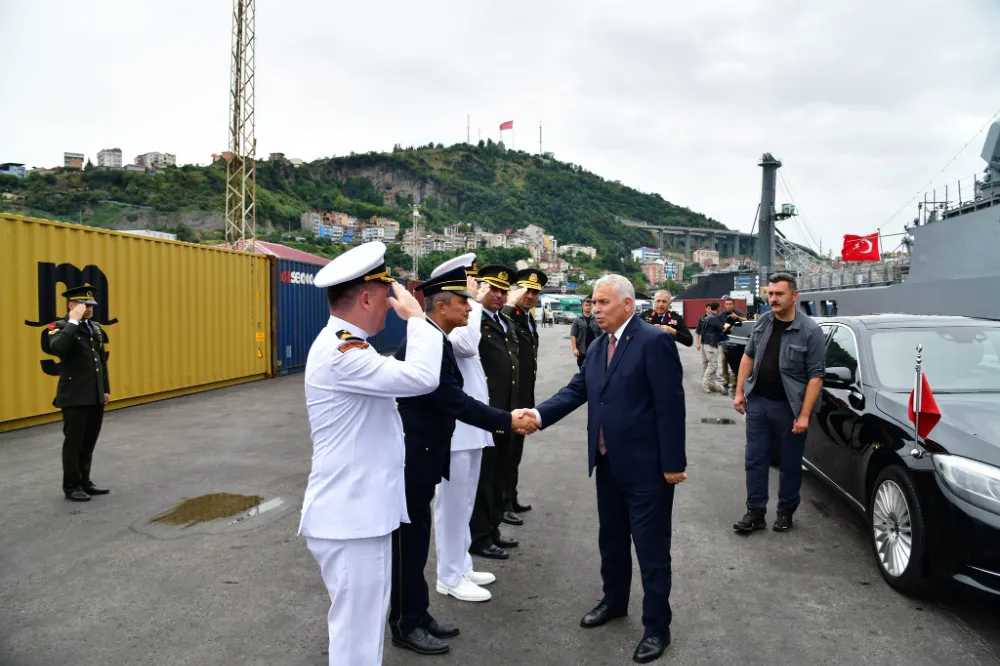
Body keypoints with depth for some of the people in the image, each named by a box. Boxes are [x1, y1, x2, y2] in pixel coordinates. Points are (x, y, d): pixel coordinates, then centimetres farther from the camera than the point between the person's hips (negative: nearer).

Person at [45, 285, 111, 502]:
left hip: (95, 396, 6)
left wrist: (106, 389, 16)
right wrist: (73, 321, -26)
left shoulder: (95, 328, 12)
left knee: (89, 442, 13)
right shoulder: (60, 327, -8)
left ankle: (85, 482, 24)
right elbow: (56, 348, -32)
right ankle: (71, 486, 14)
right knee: (74, 442, 3)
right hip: (75, 396, -6)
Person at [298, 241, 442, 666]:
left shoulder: (344, 345, 12)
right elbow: (423, 378, -30)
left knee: (363, 628, 23)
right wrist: (416, 317, -17)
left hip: (360, 511, 10)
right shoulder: (339, 352, -22)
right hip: (351, 518, -10)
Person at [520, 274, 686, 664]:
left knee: (651, 548, 5)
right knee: (611, 540, 21)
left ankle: (656, 627, 20)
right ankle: (614, 601, 41)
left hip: (647, 466, -8)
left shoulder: (654, 341, -15)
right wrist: (538, 414, -12)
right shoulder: (597, 346, 9)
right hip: (608, 464, 8)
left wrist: (673, 463, -18)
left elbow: (670, 405, -17)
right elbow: (576, 390, 4)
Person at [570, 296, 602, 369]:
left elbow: (601, 335, 6)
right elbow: (573, 335, -4)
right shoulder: (577, 320, -1)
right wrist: (574, 348, -13)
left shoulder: (596, 320, 4)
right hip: (582, 350, -1)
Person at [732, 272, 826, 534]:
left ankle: (786, 512, 25)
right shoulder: (762, 322, 3)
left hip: (789, 407, -4)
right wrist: (740, 391, 6)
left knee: (790, 463, 10)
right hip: (757, 402, 4)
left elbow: (816, 375, -13)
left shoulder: (810, 331, -12)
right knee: (755, 459, 6)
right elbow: (748, 356, 12)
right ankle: (755, 513, 14)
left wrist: (804, 414, -17)